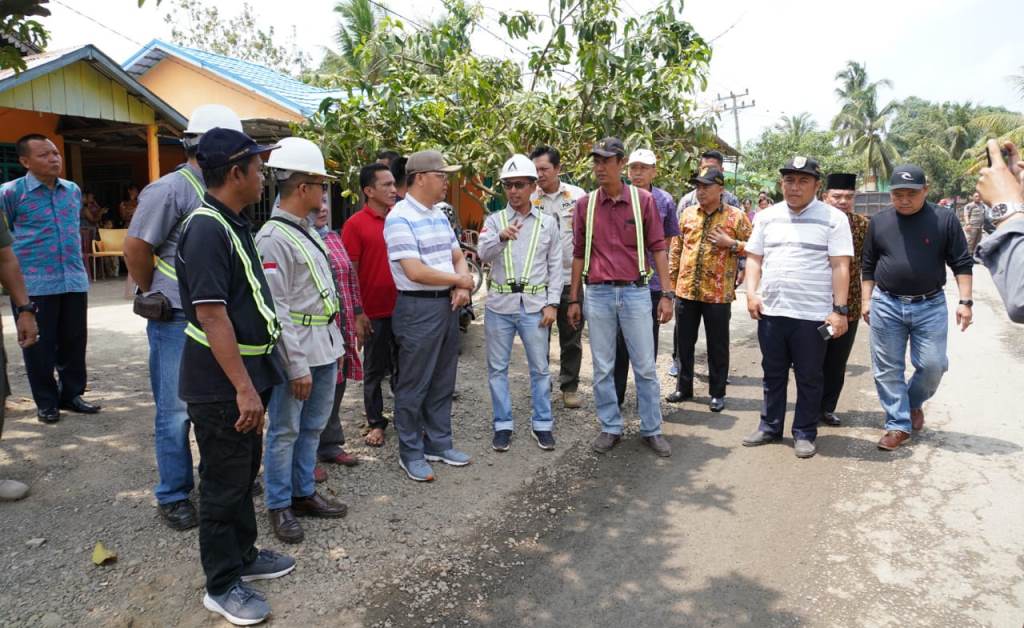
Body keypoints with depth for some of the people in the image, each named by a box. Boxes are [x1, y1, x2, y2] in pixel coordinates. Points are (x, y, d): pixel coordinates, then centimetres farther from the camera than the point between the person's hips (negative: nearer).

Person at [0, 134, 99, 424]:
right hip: (35, 284, -4)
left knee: (74, 341, 10)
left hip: (74, 280, 4)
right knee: (40, 346, 4)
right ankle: (46, 402, 17)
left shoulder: (73, 190, 10)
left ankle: (72, 394, 24)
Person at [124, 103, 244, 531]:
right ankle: (173, 496, 18)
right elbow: (136, 248, -10)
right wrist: (156, 298, 1)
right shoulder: (170, 190, -12)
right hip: (178, 320, -7)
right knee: (175, 411, 4)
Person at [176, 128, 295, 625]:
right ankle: (222, 585, 20)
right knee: (223, 483, 4)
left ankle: (244, 556, 37)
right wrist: (243, 387, -25)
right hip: (221, 381, -9)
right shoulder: (206, 229, -20)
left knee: (245, 472, 20)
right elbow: (212, 314, -25)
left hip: (245, 370, 9)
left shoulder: (234, 224, 10)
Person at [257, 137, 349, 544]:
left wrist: (335, 343, 17)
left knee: (312, 427, 17)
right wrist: (297, 366, -19)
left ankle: (303, 493, 31)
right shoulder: (274, 237, -16)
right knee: (285, 430, 5)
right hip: (296, 348, -9)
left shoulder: (308, 231, 11)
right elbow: (277, 308, -18)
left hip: (325, 345, 9)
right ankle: (279, 506, 19)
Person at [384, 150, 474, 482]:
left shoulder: (439, 216, 13)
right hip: (418, 308, -8)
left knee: (443, 381, 16)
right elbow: (415, 272, -21)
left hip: (448, 305, 8)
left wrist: (462, 287, -6)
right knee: (414, 385, 3)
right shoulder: (399, 218, -14)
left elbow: (458, 257, 16)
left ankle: (438, 443, 29)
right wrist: (460, 280, -10)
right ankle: (411, 453, 17)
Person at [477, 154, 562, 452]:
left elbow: (555, 266, 4)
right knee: (497, 367, 8)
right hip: (499, 304, 1)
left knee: (540, 367, 7)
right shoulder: (494, 220, 4)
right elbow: (483, 254, -12)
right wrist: (501, 237, -32)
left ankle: (542, 424, 21)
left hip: (534, 304, -1)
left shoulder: (547, 223, 4)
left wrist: (552, 304, -3)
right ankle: (503, 425, 20)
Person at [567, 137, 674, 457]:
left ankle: (652, 429, 19)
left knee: (645, 366, 6)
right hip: (597, 295, 2)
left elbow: (657, 248, 1)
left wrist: (666, 294, -4)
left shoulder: (643, 200, 0)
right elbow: (579, 254, 8)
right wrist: (574, 299, 7)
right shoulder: (585, 204, 4)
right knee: (602, 368, 9)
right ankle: (610, 428, 22)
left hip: (635, 292, -1)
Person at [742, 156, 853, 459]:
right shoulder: (767, 217, 8)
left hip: (812, 314, -3)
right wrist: (751, 293, -1)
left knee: (809, 378, 8)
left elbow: (840, 267, -6)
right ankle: (770, 427, 28)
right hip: (770, 310, 4)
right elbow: (754, 258, 12)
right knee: (773, 374, 15)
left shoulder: (833, 218, -3)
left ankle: (805, 434, 21)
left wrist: (840, 310, -11)